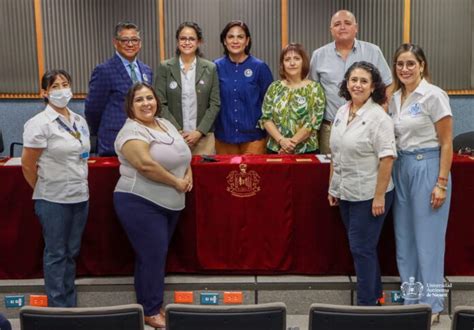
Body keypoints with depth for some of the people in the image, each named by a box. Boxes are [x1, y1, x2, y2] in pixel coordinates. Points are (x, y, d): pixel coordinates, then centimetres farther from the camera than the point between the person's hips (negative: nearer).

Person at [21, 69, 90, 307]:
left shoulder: (79, 121, 8)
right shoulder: (39, 124, -12)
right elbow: (27, 165, -9)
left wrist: (82, 184, 14)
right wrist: (44, 191, 0)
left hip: (80, 196, 6)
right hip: (53, 200, -6)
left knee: (71, 252, 14)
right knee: (56, 254, 5)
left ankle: (70, 306, 25)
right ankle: (58, 309, 15)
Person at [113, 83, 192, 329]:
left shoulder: (166, 124, 13)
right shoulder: (132, 131, -15)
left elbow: (182, 153, 19)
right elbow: (146, 165, -26)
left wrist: (189, 175, 0)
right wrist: (176, 182, -17)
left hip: (170, 204, 8)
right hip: (140, 204, -8)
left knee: (156, 256, 15)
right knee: (152, 256, -5)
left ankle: (151, 305, 26)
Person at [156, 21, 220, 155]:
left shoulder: (210, 68, 5)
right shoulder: (165, 68, 3)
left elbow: (215, 104, 2)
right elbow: (161, 104, -1)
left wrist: (199, 132, -9)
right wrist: (177, 132, -10)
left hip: (203, 137, 1)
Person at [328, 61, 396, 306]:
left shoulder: (378, 117, -15)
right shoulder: (342, 112, 7)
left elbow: (386, 158, -18)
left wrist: (379, 196, -20)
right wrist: (333, 186, 13)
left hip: (369, 195, -7)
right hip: (346, 193, 7)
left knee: (361, 248, -1)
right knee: (359, 246, 17)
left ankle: (367, 303, 13)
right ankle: (374, 293, 33)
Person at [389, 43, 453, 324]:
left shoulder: (434, 96, -9)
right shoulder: (395, 98, 10)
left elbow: (446, 143, -10)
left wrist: (441, 183, -14)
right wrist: (394, 170, 10)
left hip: (427, 167, -7)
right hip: (401, 168, 7)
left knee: (428, 239, 0)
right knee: (404, 238, 11)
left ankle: (431, 304, 14)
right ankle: (410, 298, 25)